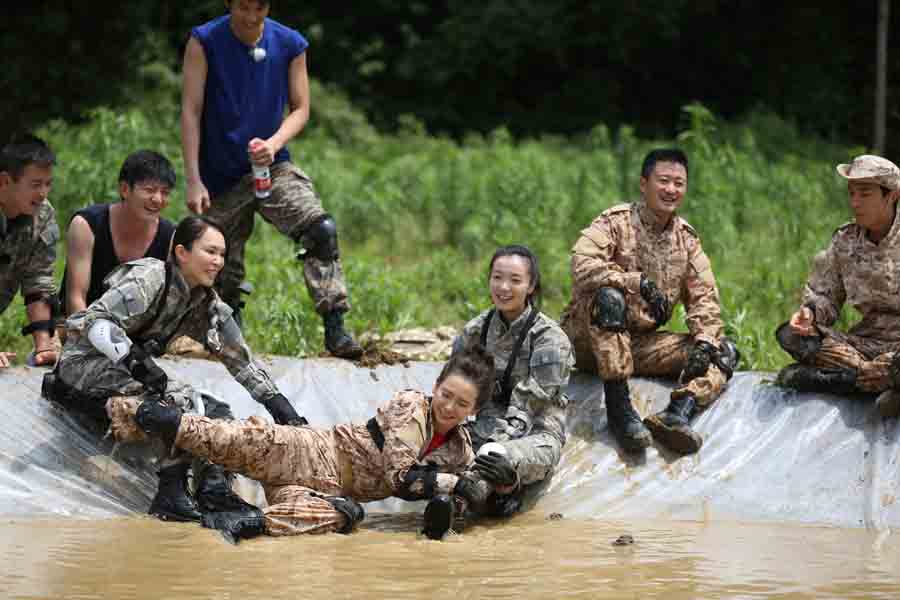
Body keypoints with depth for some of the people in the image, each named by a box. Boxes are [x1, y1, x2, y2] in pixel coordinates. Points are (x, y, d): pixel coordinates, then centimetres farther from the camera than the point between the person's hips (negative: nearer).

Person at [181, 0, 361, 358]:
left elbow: (300, 109, 4)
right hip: (220, 177, -1)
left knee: (321, 229, -22)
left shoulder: (290, 45, -1)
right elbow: (191, 111, -9)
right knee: (223, 272, 4)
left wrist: (273, 144, -16)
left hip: (272, 167, 1)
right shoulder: (204, 42, -8)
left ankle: (335, 329, -24)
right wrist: (193, 181, -16)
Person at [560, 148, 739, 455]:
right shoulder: (615, 222, -10)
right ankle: (619, 408, -36)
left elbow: (704, 298, 5)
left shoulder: (686, 238, 9)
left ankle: (677, 415, -33)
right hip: (587, 339, -6)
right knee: (609, 297, -37)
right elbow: (583, 265, -28)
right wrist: (640, 283, -35)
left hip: (641, 343, 6)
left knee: (724, 352, -7)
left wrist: (705, 343, -14)